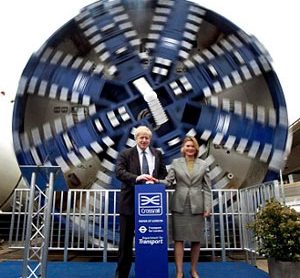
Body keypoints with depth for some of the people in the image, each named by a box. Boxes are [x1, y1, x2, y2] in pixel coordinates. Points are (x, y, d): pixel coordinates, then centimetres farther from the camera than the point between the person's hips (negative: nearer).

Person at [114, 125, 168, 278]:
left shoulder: (157, 154, 8)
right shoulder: (125, 154, -2)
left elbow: (164, 174, 10)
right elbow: (119, 172, -17)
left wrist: (155, 181, -11)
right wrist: (136, 178, -33)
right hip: (130, 202, -2)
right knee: (126, 239, 8)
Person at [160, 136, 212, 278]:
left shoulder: (203, 164, 6)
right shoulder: (175, 162, 4)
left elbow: (207, 187, 4)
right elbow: (168, 181, -3)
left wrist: (207, 206, -2)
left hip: (197, 205, 1)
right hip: (179, 205, -1)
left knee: (196, 239, 8)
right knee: (178, 238, 2)